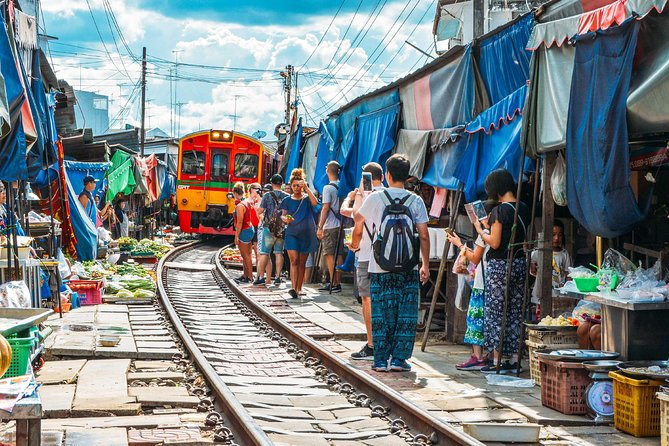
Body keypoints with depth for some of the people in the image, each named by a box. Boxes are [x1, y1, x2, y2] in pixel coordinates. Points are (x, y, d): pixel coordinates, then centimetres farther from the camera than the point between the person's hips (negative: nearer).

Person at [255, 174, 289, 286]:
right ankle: (278, 277, 4)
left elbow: (259, 211, -7)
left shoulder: (267, 196, -6)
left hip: (269, 228, -3)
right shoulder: (287, 196, 2)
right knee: (279, 253, 8)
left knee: (264, 253, 2)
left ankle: (260, 277, 2)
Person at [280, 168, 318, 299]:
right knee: (294, 260, -13)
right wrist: (285, 219, -17)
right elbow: (283, 215, 6)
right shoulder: (287, 200, 7)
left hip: (306, 234, 1)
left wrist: (306, 188, -22)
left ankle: (299, 288, 16)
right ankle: (293, 288, -24)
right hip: (292, 233, 0)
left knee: (302, 262, 7)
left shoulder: (307, 198, 3)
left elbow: (315, 202, -19)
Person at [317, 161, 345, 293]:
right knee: (338, 255, 10)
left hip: (330, 227, -6)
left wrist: (320, 227, -12)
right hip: (341, 225, 6)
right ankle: (337, 283, 12)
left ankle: (333, 283, -6)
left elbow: (326, 208, -14)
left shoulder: (328, 188, -11)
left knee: (329, 255, -3)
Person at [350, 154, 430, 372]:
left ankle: (380, 360, 6)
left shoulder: (375, 198, -1)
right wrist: (425, 265, 8)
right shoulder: (415, 201, 0)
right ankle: (399, 358, 4)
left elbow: (358, 222, 12)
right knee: (406, 315, 6)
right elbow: (424, 236, -1)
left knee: (381, 314, 5)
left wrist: (356, 243, 32)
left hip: (380, 267, 0)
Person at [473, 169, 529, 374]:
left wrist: (480, 230, 0)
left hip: (499, 266, -7)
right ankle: (514, 359, 13)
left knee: (495, 313, 0)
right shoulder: (523, 209, 7)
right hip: (520, 264, 7)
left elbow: (495, 243, -17)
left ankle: (497, 362, 0)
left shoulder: (499, 211, -15)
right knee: (515, 313, 11)